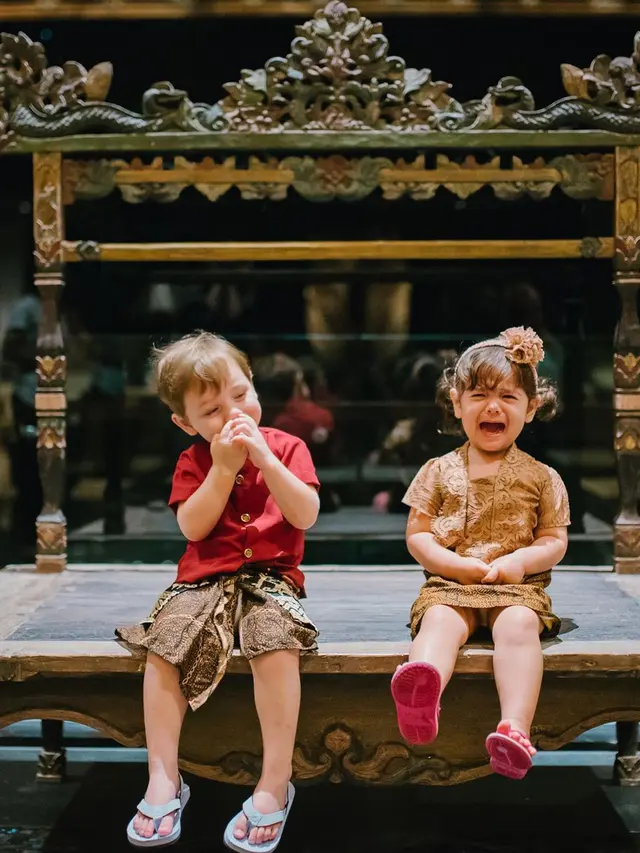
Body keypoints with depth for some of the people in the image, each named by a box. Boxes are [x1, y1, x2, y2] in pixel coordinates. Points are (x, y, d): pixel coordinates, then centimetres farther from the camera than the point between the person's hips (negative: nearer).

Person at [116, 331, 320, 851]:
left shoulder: (287, 447, 4)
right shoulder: (194, 462, 8)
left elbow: (305, 516, -10)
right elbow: (193, 527, -6)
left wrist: (264, 458, -17)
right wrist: (225, 467, -12)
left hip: (271, 577, -2)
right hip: (206, 579, 2)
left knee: (277, 641, -33)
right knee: (164, 642, -23)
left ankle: (275, 784, -27)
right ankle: (163, 781, -16)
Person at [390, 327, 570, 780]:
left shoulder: (541, 477, 11)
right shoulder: (440, 471, 11)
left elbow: (555, 540, 9)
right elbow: (416, 534, 8)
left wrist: (520, 561, -12)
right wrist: (455, 564, -9)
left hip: (517, 587, 0)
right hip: (450, 582, 0)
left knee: (519, 624, -33)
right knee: (438, 622, -32)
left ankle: (515, 728, -47)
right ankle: (423, 690, -63)